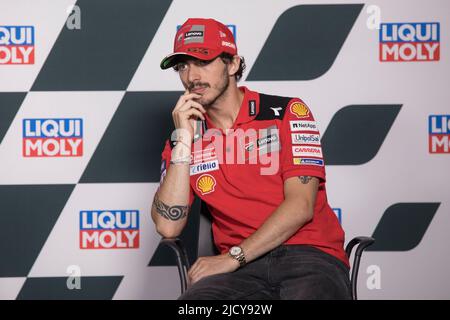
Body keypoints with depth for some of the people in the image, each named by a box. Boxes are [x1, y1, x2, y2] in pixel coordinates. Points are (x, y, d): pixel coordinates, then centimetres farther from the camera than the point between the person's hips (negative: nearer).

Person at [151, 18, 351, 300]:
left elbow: (300, 206, -5)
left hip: (310, 256, -2)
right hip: (242, 268, 2)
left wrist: (232, 257, -11)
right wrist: (184, 142, -1)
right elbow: (168, 226, 2)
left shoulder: (287, 113, 6)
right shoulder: (184, 138, 15)